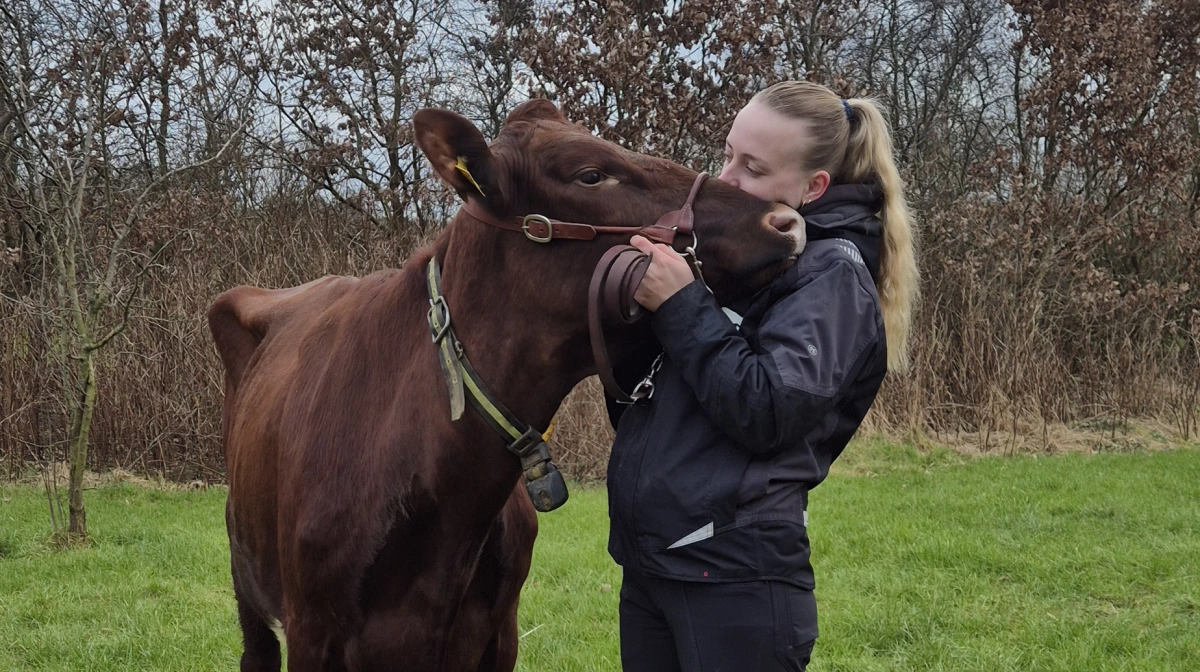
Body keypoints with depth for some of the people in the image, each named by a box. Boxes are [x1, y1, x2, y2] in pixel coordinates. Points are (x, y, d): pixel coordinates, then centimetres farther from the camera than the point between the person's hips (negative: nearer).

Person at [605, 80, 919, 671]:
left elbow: (767, 415, -20)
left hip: (736, 573, -7)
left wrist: (681, 307, -18)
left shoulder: (831, 272, -8)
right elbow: (642, 396, 14)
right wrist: (630, 300, -3)